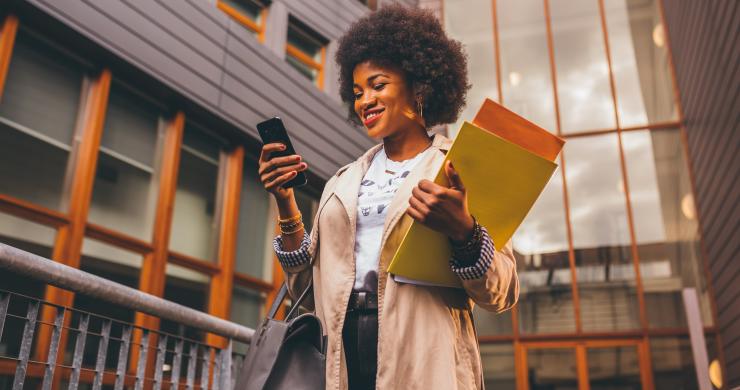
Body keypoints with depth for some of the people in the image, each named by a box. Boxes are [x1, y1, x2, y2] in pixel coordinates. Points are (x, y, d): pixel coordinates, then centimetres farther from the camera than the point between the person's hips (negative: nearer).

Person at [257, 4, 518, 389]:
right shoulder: (343, 182, 14)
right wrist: (285, 204, -1)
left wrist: (462, 232, -22)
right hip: (343, 358, 4)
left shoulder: (463, 170, 1)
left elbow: (501, 293, -5)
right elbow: (307, 286, 9)